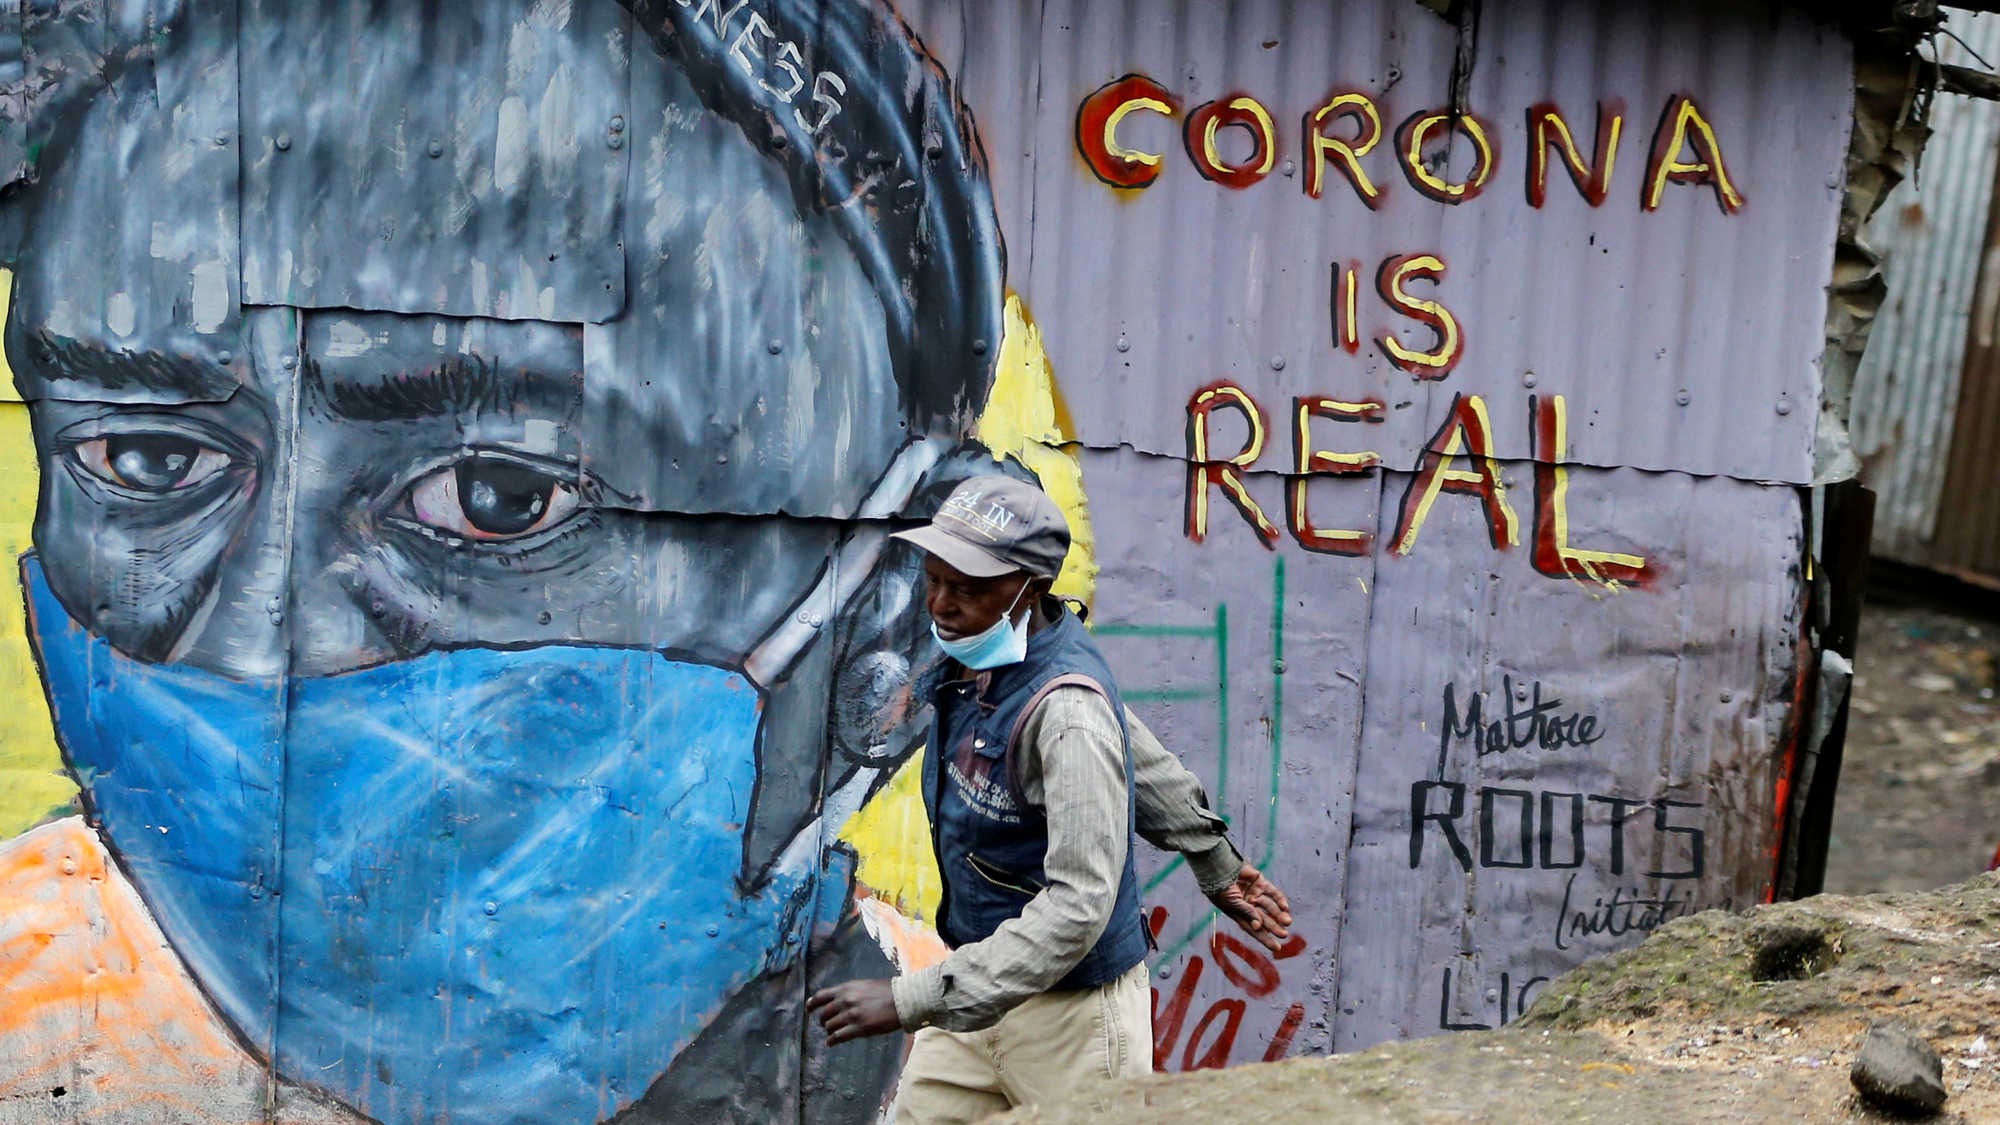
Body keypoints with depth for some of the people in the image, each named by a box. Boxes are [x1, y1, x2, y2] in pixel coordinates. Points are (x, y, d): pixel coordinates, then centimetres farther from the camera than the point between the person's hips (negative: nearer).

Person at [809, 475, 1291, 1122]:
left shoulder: (1068, 711, -27)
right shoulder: (979, 654, -1)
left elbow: (1078, 904, -31)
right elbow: (1142, 755, 11)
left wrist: (913, 1000, -32)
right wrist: (1217, 866, 21)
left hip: (1072, 1006, -8)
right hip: (976, 993, 8)